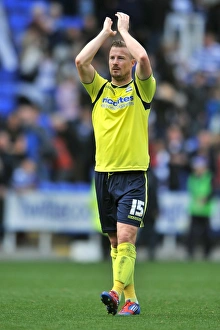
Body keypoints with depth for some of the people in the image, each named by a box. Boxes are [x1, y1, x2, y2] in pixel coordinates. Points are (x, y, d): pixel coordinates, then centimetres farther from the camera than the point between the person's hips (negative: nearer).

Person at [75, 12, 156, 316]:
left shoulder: (141, 89, 0)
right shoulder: (99, 89, 11)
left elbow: (143, 58, -19)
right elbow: (80, 61, -4)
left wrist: (123, 29, -5)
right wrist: (105, 32, 3)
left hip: (133, 174, -5)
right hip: (103, 174, 5)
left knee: (125, 238, -17)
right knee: (115, 242, 8)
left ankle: (116, 292, -30)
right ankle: (131, 299, 14)